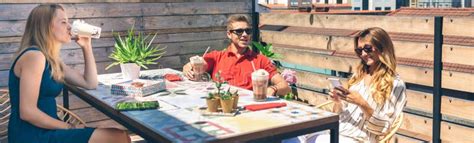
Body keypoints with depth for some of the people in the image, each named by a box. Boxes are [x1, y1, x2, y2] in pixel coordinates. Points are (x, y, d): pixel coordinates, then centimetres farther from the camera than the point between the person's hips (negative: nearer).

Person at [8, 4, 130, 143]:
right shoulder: (34, 56, -15)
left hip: (44, 131, 9)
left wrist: (86, 46, 10)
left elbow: (90, 83, 16)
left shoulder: (51, 60, 14)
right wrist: (70, 127, -13)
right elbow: (27, 111, -21)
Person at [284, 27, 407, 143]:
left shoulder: (396, 84, -2)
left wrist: (362, 104, -18)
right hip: (334, 129, 6)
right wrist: (337, 102, -5)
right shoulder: (358, 74, 17)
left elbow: (382, 128, -6)